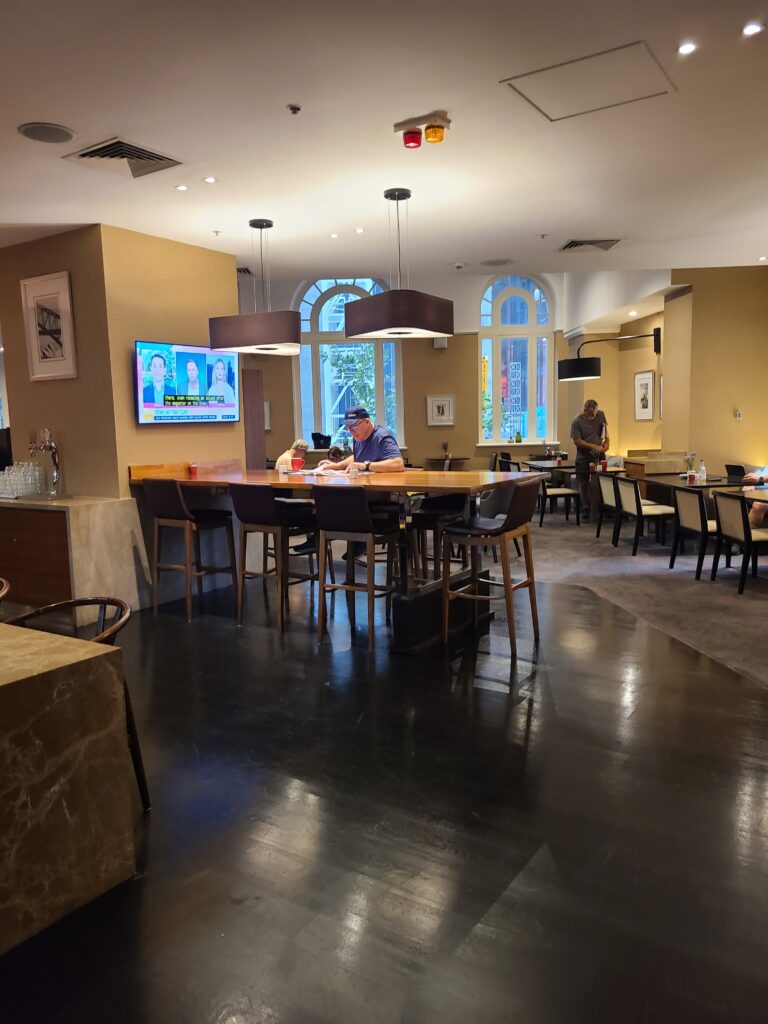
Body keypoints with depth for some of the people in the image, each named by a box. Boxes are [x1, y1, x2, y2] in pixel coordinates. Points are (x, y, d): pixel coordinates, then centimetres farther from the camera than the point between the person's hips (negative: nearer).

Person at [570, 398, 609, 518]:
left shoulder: (600, 415, 1)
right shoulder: (577, 422, -13)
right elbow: (577, 441, -15)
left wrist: (607, 440, 4)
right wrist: (594, 446, -19)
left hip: (599, 454, 4)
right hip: (584, 456, -4)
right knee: (584, 483, 2)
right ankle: (585, 509, 10)